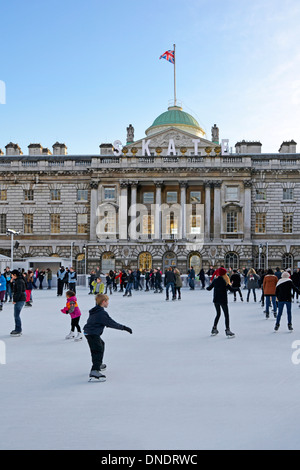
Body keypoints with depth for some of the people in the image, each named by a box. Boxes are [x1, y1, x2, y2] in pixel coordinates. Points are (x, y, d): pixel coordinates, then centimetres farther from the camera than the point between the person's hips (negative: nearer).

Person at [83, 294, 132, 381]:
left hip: (88, 332, 11)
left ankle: (98, 364, 43)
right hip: (93, 334, -11)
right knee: (98, 350, -17)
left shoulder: (95, 311, 11)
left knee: (101, 344, 30)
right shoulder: (102, 313, -20)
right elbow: (112, 323, -18)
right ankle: (94, 371, -31)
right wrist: (124, 328, -11)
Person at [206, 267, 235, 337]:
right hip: (223, 300, -5)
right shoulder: (225, 281, -12)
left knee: (218, 314, 20)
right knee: (226, 315, 2)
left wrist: (207, 287, 30)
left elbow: (209, 288, 9)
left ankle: (214, 329, 22)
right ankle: (227, 330, -2)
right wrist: (229, 285, 7)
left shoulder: (215, 280, 1)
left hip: (216, 300, 5)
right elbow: (232, 290, -12)